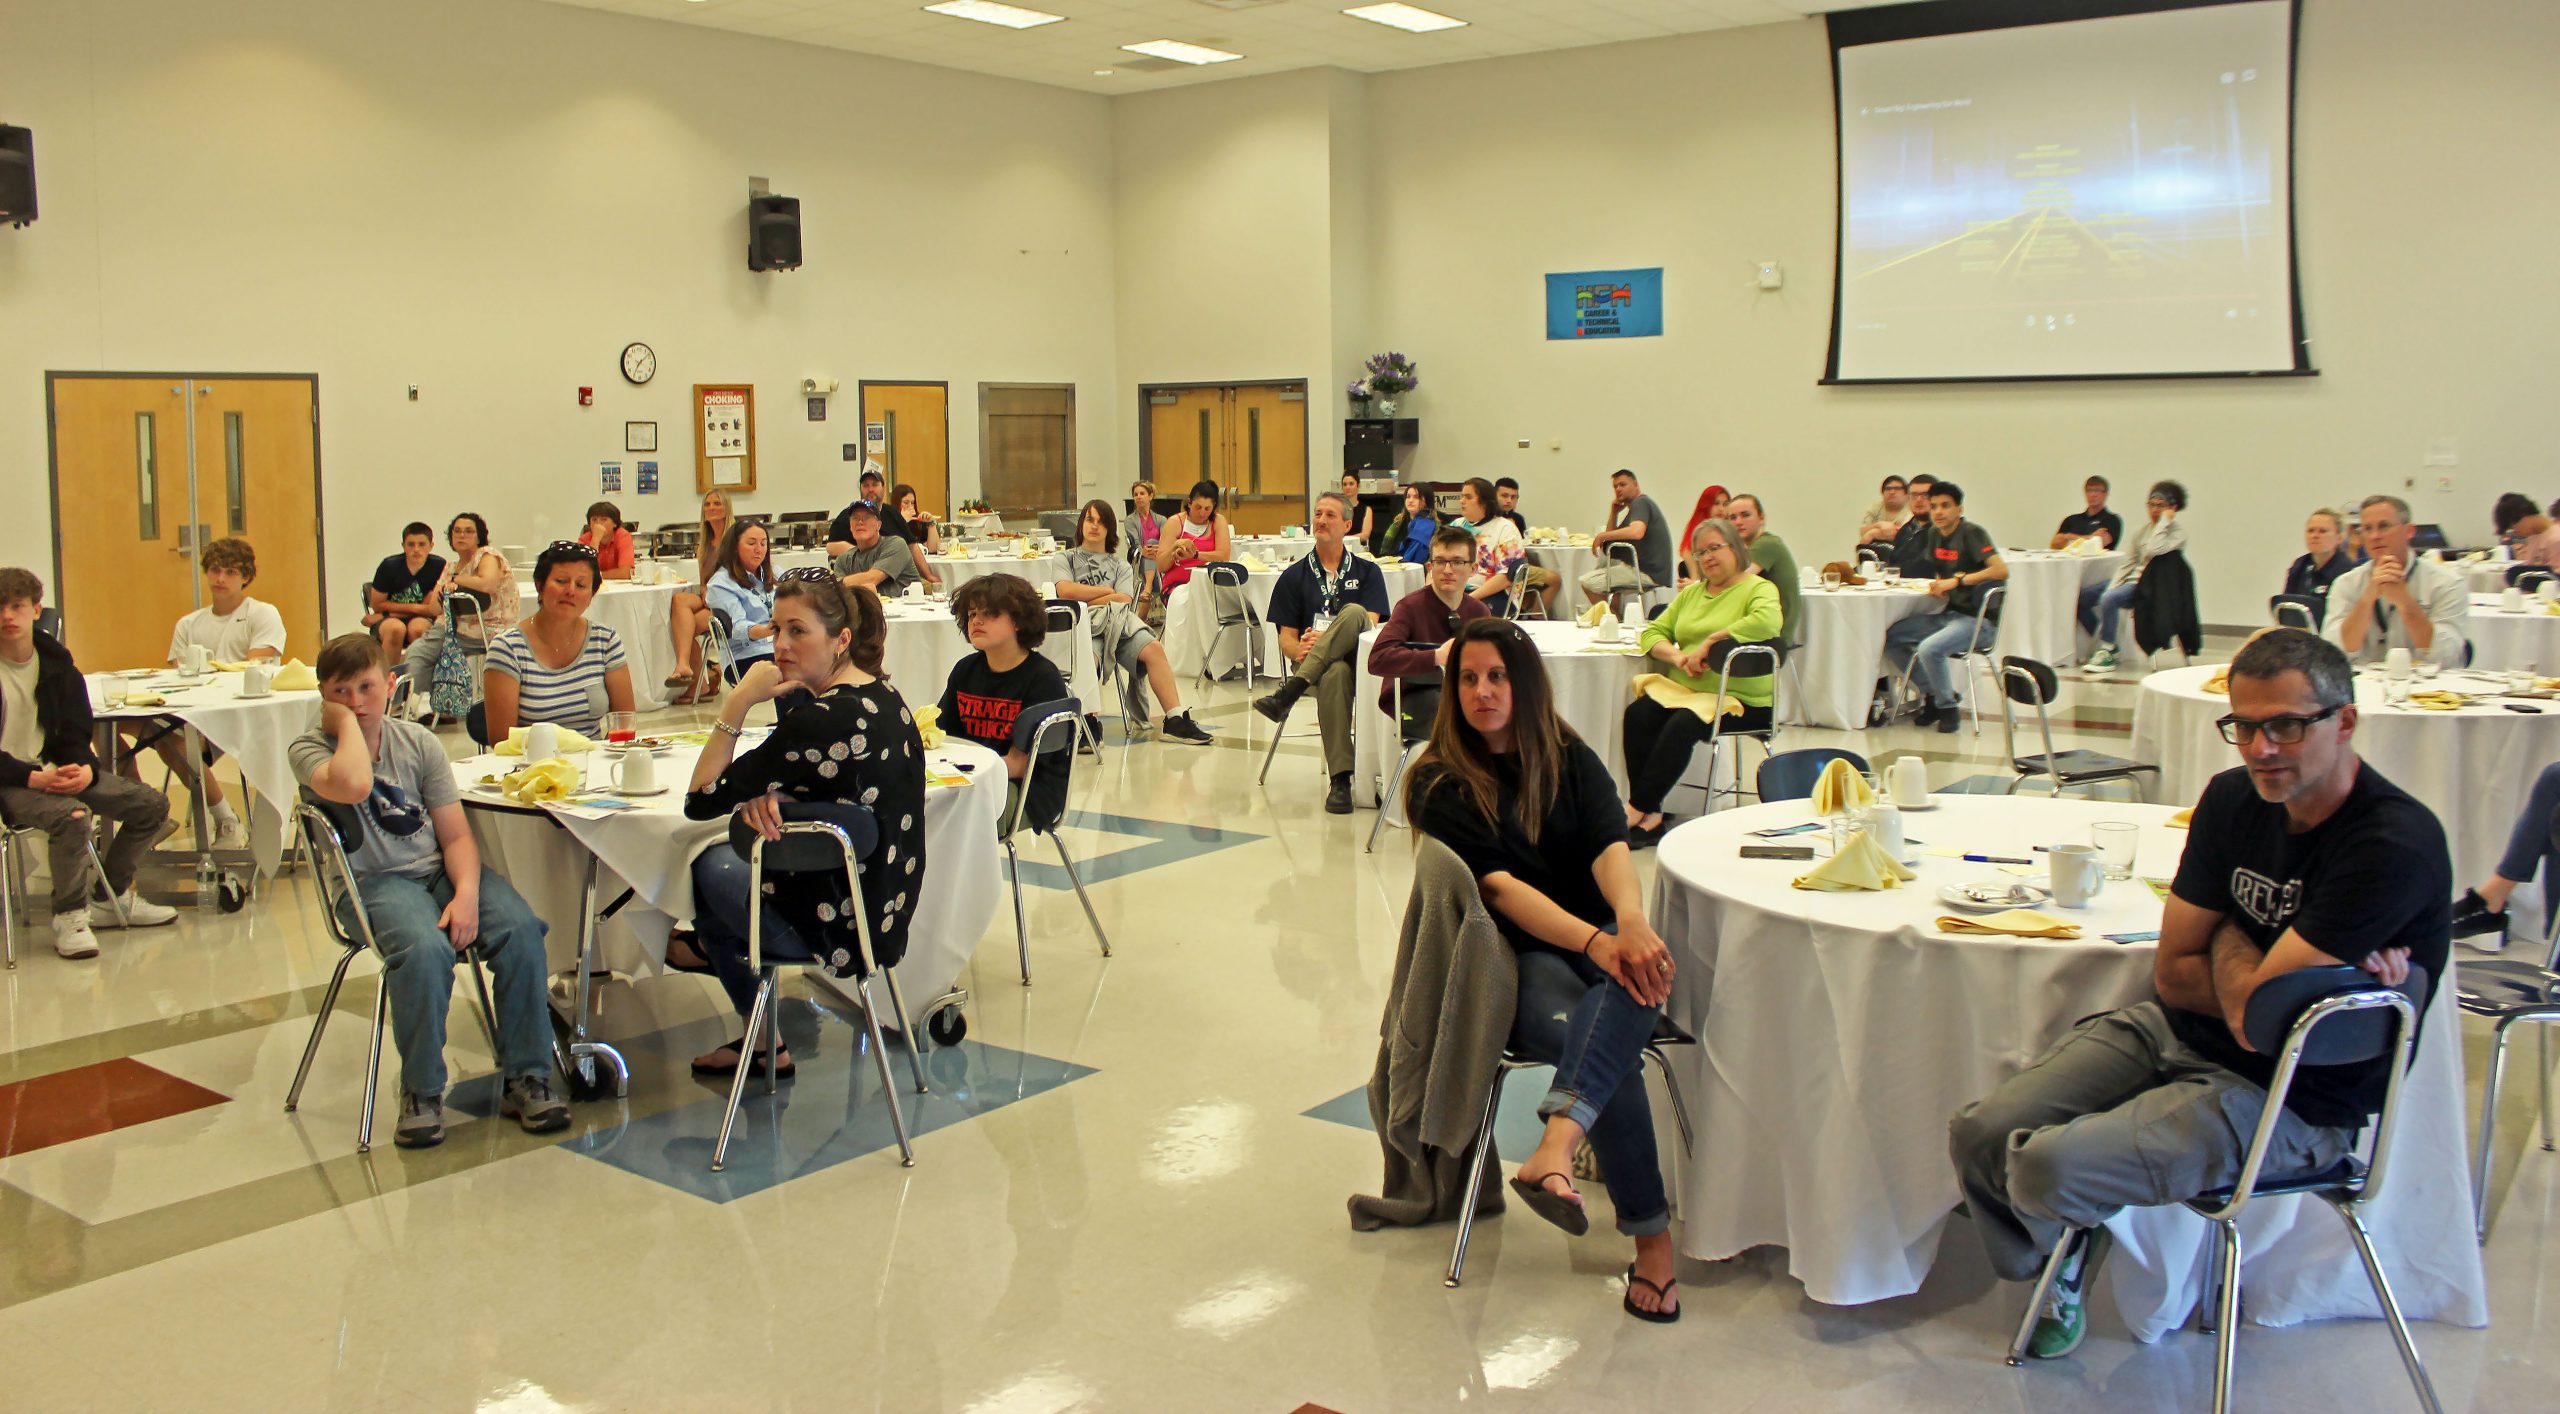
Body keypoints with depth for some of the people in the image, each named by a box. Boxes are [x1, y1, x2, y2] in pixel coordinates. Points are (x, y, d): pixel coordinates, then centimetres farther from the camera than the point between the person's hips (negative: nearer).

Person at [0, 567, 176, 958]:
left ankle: (112, 898, 15)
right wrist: (35, 778, -28)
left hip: (53, 768, 6)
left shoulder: (55, 659, 4)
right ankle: (69, 916, -16)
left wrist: (84, 769, -17)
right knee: (72, 815, -35)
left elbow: (75, 732, 5)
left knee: (151, 805, -1)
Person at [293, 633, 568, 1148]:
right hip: (375, 879, -3)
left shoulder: (418, 742, 10)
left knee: (521, 928, -24)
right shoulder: (309, 749, 1)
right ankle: (421, 1092, -17)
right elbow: (353, 785, -25)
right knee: (424, 948, -35)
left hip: (440, 868, 3)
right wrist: (346, 722, -9)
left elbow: (456, 835, 3)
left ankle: (526, 1078, -13)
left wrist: (466, 894, -15)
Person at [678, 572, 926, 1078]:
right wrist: (765, 797, -11)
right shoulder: (880, 696, 2)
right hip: (884, 911, 8)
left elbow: (701, 801, -18)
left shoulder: (821, 720, -25)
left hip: (839, 925, -8)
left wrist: (736, 704, -17)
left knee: (706, 866, 17)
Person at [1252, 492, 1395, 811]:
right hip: (1312, 664, 0)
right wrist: (1299, 650, -17)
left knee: (1353, 613, -33)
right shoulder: (1294, 575, 16)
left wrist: (1326, 639, -20)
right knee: (1335, 674, -39)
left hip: (1358, 658, 0)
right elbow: (1286, 637, 9)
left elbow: (1370, 625, -2)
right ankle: (1340, 779, -42)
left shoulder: (1367, 570, 14)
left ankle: (1289, 692, -40)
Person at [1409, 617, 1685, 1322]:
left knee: (1637, 970, -35)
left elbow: (1610, 846, -6)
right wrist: (1592, 941, -28)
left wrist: (1630, 919, -29)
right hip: (1515, 961, -2)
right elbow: (1498, 885, -11)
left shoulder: (1571, 761, 12)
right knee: (1602, 1039, -33)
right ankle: (1650, 1235, -29)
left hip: (1597, 938, 3)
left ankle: (1555, 1145, -52)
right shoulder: (1442, 784, 2)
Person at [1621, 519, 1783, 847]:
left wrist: (1709, 643, -19)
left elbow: (1767, 621, -23)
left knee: (1682, 725, -32)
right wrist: (1677, 656, -8)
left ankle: (1637, 810, -24)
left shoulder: (1759, 589, 1)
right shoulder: (1691, 593, 22)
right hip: (1684, 690, 6)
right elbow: (1653, 632, 14)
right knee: (1638, 714, -24)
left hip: (1739, 698, -6)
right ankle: (1651, 816, -26)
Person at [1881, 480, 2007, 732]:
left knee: (1929, 649, -32)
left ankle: (1949, 708, -8)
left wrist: (1957, 581, -26)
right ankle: (1932, 695, 9)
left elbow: (2002, 570, -24)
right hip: (1949, 614, 8)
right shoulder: (1935, 534, 10)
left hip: (1978, 619, -8)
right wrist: (1938, 586, 1)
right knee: (1889, 637, -2)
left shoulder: (1971, 533, -12)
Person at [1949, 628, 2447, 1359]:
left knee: (2050, 1168, -23)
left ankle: (2069, 1246, 17)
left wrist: (2229, 940, -6)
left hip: (2285, 1098, -7)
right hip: (2173, 1032, 7)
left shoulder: (2394, 845, -24)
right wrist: (2294, 974, -13)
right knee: (1979, 1137, -7)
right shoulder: (2234, 798, -1)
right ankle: (2056, 1266, 27)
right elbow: (2172, 974, 2)